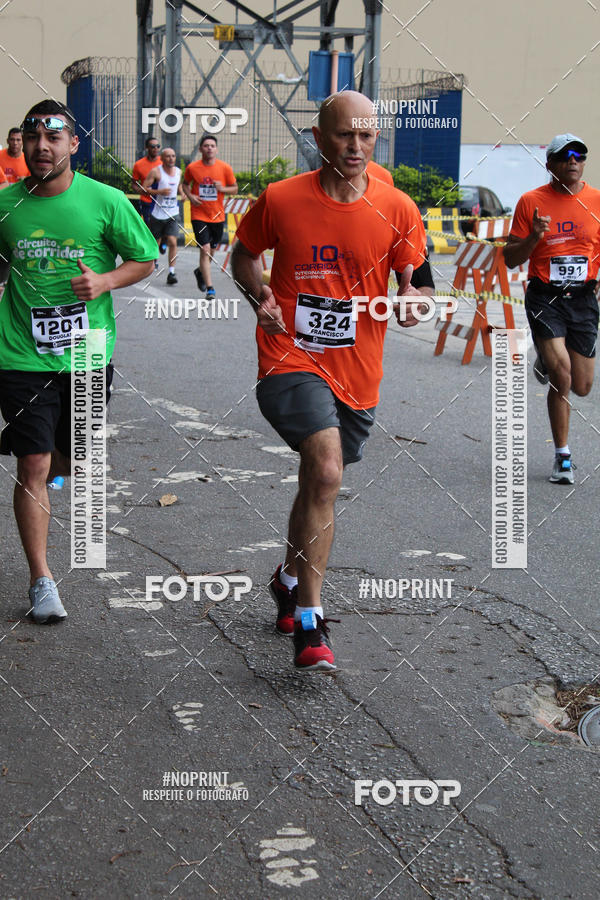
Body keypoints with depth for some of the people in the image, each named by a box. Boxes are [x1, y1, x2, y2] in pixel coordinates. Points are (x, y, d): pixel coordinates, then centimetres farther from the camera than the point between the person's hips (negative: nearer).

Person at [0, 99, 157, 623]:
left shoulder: (106, 201, -4)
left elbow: (145, 260, 5)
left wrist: (105, 280, -12)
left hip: (87, 355, 1)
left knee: (73, 460, 16)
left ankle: (51, 472, 53)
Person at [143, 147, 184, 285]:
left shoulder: (179, 172, 7)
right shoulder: (155, 172, -9)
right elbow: (143, 188, -11)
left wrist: (182, 194, 7)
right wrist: (159, 192, -23)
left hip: (173, 213, 2)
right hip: (157, 213, -2)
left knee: (172, 242, -12)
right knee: (155, 242, 11)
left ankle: (171, 272, -10)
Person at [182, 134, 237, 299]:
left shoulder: (225, 168, -3)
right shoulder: (192, 168, -4)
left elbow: (234, 188, 5)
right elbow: (185, 184, 13)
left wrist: (222, 188, -16)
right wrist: (190, 196, -7)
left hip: (217, 215, 3)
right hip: (199, 215, -3)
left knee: (212, 248, 17)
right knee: (205, 249, -12)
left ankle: (200, 271, 48)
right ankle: (210, 288, -13)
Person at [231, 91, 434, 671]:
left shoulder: (397, 211, -2)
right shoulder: (280, 200, -5)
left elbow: (418, 283, 8)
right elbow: (244, 254, 12)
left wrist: (411, 301, -15)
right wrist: (260, 298, -7)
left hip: (357, 376, 4)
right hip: (291, 360, -4)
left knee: (319, 481, 19)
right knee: (326, 471, -25)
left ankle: (289, 579, 48)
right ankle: (309, 621, -17)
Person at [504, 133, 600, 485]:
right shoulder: (531, 202, -2)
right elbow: (511, 259, 2)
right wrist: (534, 237, -17)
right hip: (544, 297, -3)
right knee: (561, 373, -18)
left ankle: (547, 362, 42)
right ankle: (563, 456, -2)